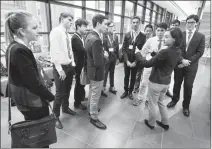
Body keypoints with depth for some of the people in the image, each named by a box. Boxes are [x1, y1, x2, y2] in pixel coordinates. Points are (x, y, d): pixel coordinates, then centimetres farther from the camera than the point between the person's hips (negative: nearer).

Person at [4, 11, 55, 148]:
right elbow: (34, 82, -27)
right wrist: (51, 97, -11)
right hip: (33, 102, -9)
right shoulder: (20, 50, -26)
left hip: (25, 100, 9)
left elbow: (24, 77, 8)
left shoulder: (14, 47, 4)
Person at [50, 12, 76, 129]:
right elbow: (54, 52, -19)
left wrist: (73, 63, 9)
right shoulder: (56, 31, -13)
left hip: (69, 66, 8)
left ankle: (65, 108, 41)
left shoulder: (67, 34, 11)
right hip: (61, 67, -8)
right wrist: (60, 69, -21)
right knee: (60, 93, 2)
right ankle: (55, 116, 22)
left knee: (67, 90, 20)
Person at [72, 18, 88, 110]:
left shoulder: (81, 37, 11)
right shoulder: (75, 38, -18)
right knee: (79, 83, 4)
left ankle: (82, 97, 42)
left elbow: (84, 50, 9)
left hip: (83, 64, 9)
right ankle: (77, 103, 21)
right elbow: (83, 51, -28)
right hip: (79, 65, -9)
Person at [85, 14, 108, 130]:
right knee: (95, 95, 7)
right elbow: (99, 63, -30)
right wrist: (105, 56, -11)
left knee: (92, 92, 26)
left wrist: (102, 54, -1)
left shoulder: (90, 36, 4)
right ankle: (94, 118, 27)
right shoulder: (96, 40, -28)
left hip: (91, 70, 10)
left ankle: (90, 109, 47)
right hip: (97, 73, -10)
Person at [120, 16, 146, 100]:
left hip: (136, 61, -1)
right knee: (126, 76, 12)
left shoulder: (143, 36, -5)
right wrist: (127, 60, -13)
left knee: (133, 77, 12)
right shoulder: (127, 35, 0)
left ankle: (130, 92, 31)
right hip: (127, 60, 1)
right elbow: (123, 49, -3)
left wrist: (135, 61, -14)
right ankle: (126, 91, 30)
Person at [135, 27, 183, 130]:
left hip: (156, 82, -8)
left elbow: (147, 64, -24)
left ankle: (151, 123, 33)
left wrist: (138, 53, -10)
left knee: (152, 104, 13)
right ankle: (165, 123, 39)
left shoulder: (165, 52, -26)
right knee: (161, 102, 26)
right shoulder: (178, 51, -1)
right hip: (166, 82, 8)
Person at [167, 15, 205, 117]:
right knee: (177, 84, 12)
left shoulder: (201, 36, 1)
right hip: (179, 64, 1)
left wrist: (188, 61, -16)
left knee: (188, 86, 5)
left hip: (191, 66, -1)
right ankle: (174, 100, 34)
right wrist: (181, 60, -16)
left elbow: (200, 52, -5)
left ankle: (186, 106, 24)